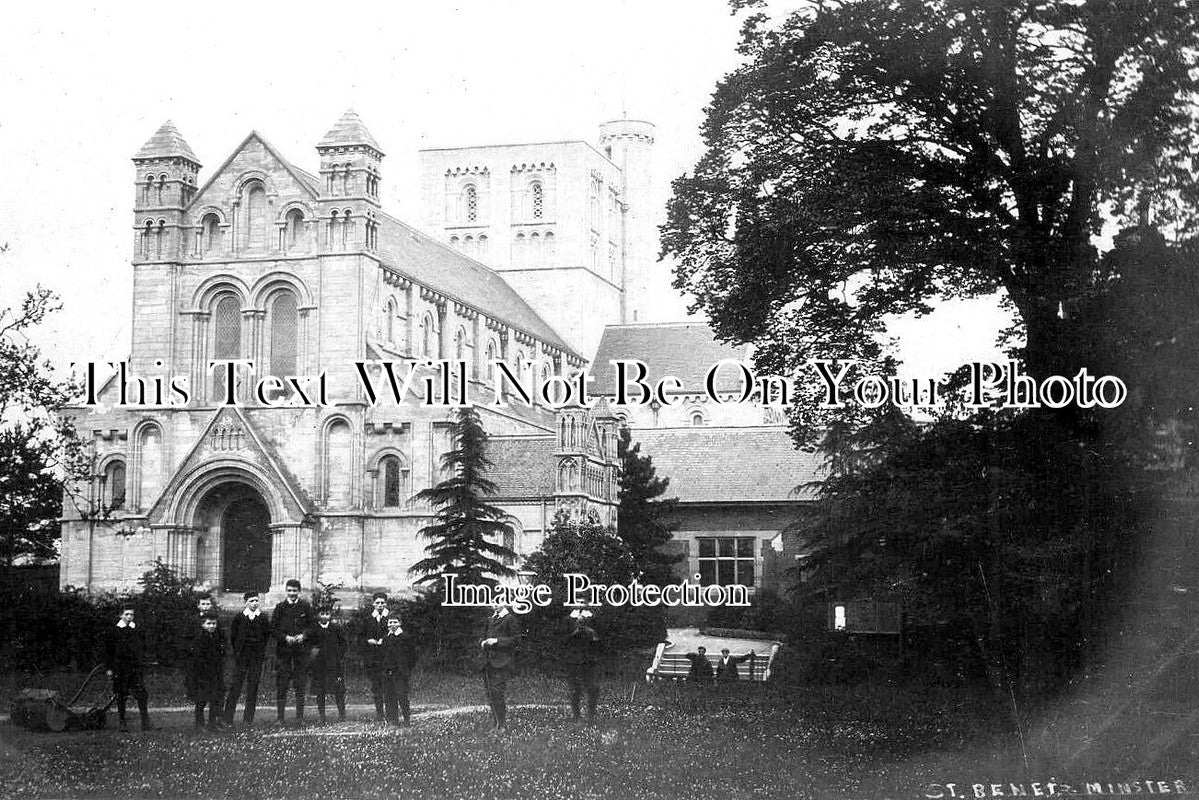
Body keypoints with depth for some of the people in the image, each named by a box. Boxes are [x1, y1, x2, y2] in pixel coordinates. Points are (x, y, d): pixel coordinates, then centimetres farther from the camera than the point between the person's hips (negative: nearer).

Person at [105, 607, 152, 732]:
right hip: (120, 669, -2)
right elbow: (108, 651, 4)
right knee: (121, 696, 1)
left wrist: (139, 659, 11)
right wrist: (110, 667, -1)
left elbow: (143, 647, 22)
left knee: (142, 695, -6)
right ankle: (122, 723, 11)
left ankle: (145, 723, -8)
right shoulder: (115, 631, 1)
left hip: (136, 667, 2)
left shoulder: (137, 630, 10)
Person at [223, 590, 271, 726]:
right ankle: (228, 719, -1)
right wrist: (236, 652, 3)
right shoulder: (239, 618, 2)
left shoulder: (263, 618, 5)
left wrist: (262, 652, 4)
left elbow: (266, 636, 9)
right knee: (235, 685, -4)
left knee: (253, 687, 2)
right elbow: (232, 636, 6)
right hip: (241, 657, -1)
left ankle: (248, 719, 8)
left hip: (257, 657, 1)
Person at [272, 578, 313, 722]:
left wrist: (303, 635, -8)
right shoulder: (280, 607, 4)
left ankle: (300, 716, 7)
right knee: (282, 684, -2)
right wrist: (285, 637, -11)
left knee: (300, 683, 2)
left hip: (301, 649, 1)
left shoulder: (305, 607, 6)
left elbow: (312, 625, 9)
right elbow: (273, 628, 3)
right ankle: (280, 716, 3)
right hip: (283, 649, -1)